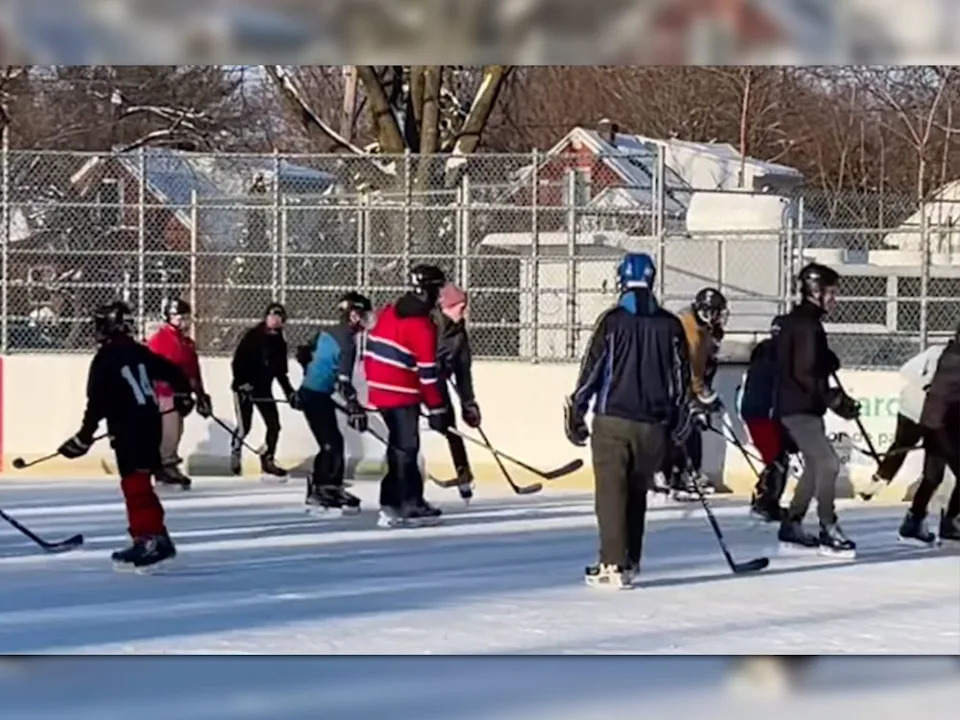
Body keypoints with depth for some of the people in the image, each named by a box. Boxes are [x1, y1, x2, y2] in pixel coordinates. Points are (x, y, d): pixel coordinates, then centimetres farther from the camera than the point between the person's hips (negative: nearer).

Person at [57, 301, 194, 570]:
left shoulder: (105, 359, -10)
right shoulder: (140, 353, 11)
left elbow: (97, 403, -14)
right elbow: (172, 371, 18)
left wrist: (84, 438, -11)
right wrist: (183, 396, 36)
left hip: (128, 429, -8)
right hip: (150, 423, 8)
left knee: (135, 484, -8)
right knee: (140, 483, 16)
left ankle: (149, 539, -15)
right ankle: (156, 536, 19)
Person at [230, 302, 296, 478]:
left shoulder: (279, 343, 6)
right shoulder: (252, 336, -11)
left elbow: (280, 372, 14)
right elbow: (237, 361, -14)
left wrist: (289, 391, 6)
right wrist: (242, 383, -23)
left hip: (264, 389, 6)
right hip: (244, 388, -6)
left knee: (274, 425, 0)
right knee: (244, 427, -10)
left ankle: (268, 460, 13)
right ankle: (235, 455, 14)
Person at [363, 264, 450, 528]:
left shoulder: (388, 312, 9)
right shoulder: (422, 326, -16)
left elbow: (370, 349, 15)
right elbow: (427, 373, -17)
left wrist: (374, 381, 24)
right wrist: (437, 410, -12)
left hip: (380, 390, 9)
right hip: (402, 395, -8)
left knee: (399, 447, 15)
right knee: (406, 449, -5)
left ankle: (393, 503, 19)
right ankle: (410, 506, -4)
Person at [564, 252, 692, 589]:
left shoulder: (612, 321, -6)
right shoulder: (670, 325, 4)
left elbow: (591, 369, -6)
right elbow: (681, 376, 8)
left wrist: (576, 413, 3)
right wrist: (680, 423, 18)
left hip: (612, 422, -3)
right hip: (653, 425, 3)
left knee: (612, 492, 0)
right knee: (637, 492, 16)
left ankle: (613, 565, -6)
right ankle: (630, 562, 20)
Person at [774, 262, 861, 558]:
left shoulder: (799, 321, 15)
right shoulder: (806, 325, -17)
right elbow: (804, 373, -23)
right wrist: (835, 399, -18)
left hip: (800, 407, 11)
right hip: (798, 408, -11)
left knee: (816, 466, 16)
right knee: (828, 463, -13)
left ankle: (791, 528, 20)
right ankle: (828, 532, -10)